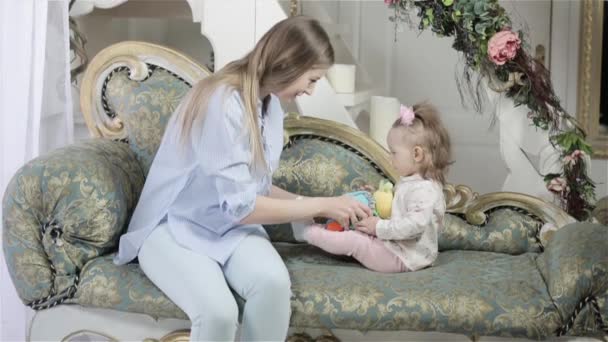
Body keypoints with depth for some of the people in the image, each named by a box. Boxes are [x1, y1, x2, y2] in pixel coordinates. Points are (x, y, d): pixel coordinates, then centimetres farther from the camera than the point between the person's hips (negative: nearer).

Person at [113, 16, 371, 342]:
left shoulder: (269, 104, 4)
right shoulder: (222, 103, -24)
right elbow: (241, 207, -24)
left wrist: (310, 204, -3)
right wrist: (321, 205, -16)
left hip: (230, 226, 7)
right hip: (174, 227, -6)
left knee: (274, 282, -27)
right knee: (218, 310, -34)